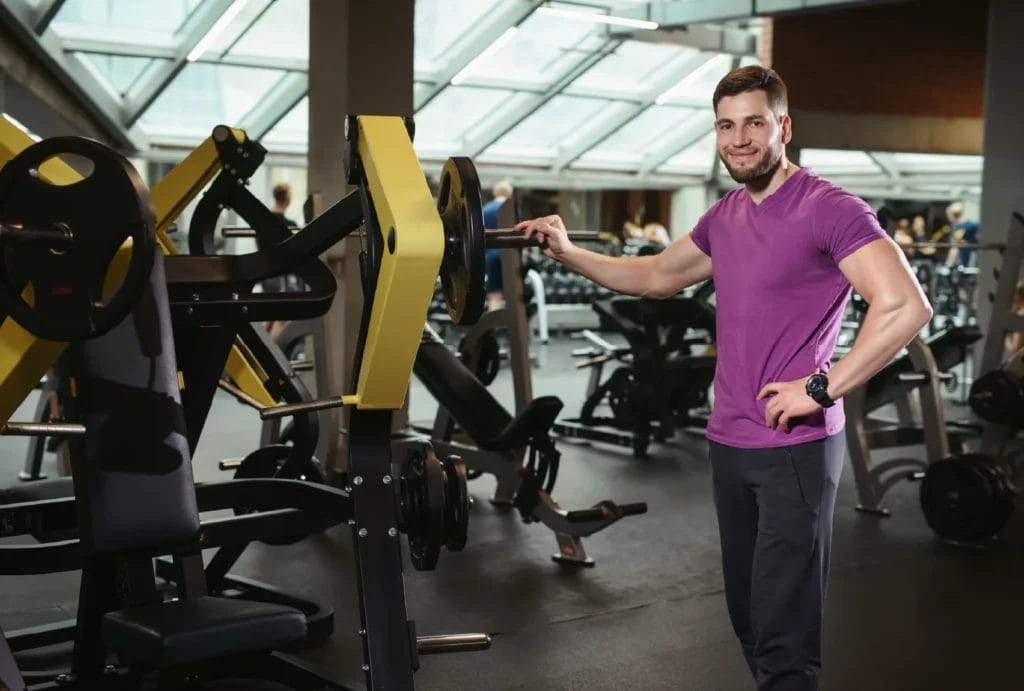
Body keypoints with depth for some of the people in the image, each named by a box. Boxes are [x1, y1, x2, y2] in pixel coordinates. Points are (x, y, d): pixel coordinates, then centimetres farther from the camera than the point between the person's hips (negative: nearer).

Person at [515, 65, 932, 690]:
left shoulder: (829, 209, -13)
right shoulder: (725, 216, 11)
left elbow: (906, 307, -23)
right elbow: (658, 276, 25)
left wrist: (820, 387, -21)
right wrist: (569, 253, 14)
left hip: (796, 448, -8)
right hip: (729, 444, 8)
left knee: (783, 637, -4)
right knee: (748, 616, 18)